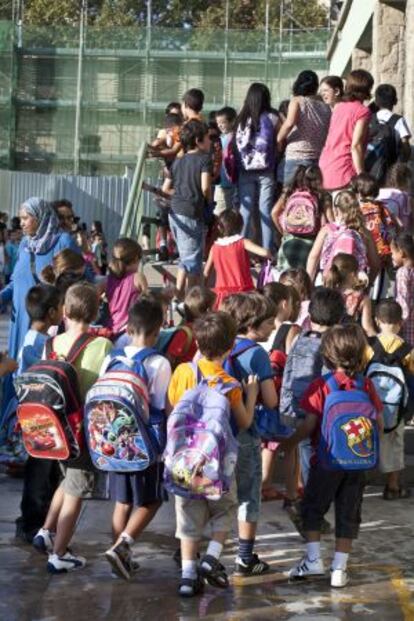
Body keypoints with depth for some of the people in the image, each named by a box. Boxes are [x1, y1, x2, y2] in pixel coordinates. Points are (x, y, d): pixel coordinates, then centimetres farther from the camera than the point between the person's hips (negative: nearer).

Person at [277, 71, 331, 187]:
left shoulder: (297, 101, -2)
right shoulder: (325, 107, 10)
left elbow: (290, 123, -17)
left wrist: (279, 140, -4)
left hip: (296, 157, -4)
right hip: (319, 158, 4)